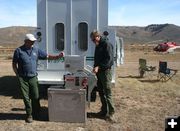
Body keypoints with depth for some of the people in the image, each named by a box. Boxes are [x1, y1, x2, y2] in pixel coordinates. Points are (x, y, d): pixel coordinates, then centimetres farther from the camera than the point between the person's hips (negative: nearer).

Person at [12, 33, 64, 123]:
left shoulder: (36, 50, 7)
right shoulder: (19, 51, -3)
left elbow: (47, 56, 8)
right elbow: (14, 65, 2)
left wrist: (58, 56, -3)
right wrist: (18, 75, -4)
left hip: (33, 78, 3)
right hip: (23, 79, -2)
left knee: (35, 97, 7)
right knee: (26, 98, 4)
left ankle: (36, 114, 24)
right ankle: (29, 115, 19)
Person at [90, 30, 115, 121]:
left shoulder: (106, 44, -11)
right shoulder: (98, 45, 16)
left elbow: (109, 59, -19)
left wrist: (99, 67, -25)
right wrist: (95, 67, 11)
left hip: (105, 71, -9)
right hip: (99, 71, 9)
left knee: (107, 92, -6)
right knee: (101, 92, 12)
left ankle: (110, 112, 2)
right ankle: (104, 110, 23)